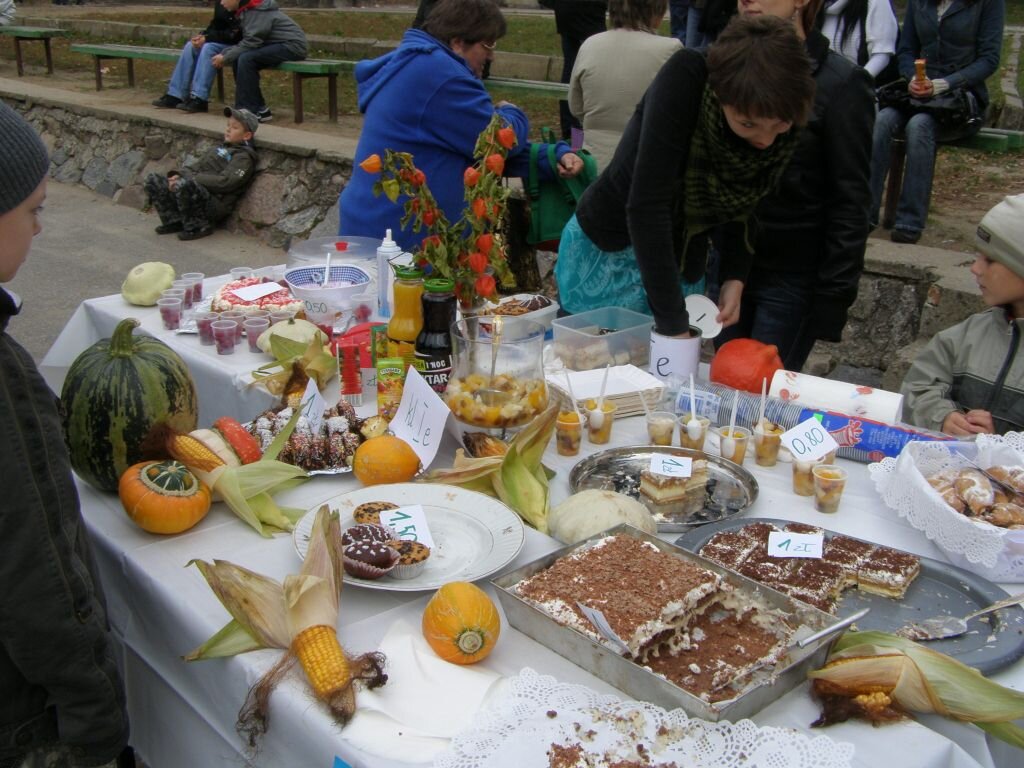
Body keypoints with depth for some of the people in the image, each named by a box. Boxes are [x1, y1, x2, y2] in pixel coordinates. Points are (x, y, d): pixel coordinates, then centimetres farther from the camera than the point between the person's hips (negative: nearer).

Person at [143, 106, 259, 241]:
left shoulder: (243, 157, -5)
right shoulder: (219, 149, 22)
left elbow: (224, 182, -18)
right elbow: (197, 171, 21)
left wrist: (188, 179, -16)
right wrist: (179, 175, -1)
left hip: (216, 204, -9)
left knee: (183, 184, -36)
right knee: (152, 180, 4)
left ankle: (197, 226, -15)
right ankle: (174, 221, 7)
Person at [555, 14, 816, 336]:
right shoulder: (685, 79, -28)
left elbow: (744, 208, 4)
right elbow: (645, 205, -33)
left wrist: (736, 277, -13)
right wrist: (673, 321, -33)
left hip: (683, 258, 4)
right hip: (605, 249, -4)